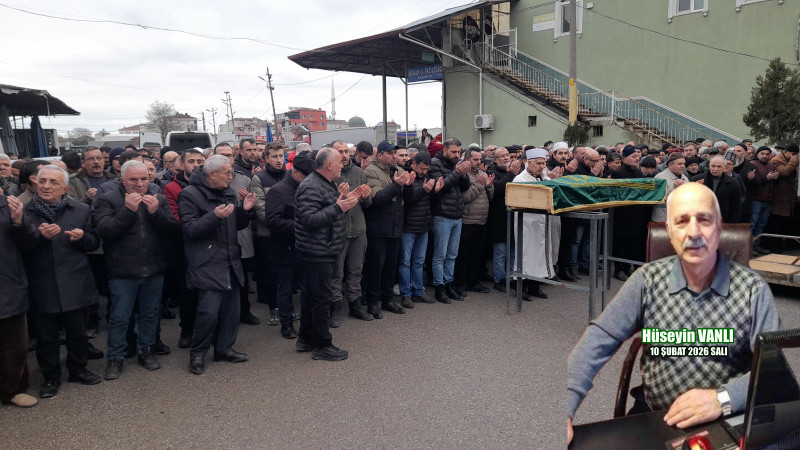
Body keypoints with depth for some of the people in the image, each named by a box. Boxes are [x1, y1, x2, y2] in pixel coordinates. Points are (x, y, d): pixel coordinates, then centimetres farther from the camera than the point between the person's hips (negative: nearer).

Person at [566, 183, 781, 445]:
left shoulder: (753, 289, -7)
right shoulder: (646, 280, -6)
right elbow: (598, 340, -10)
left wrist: (723, 398, -28)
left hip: (726, 422, 1)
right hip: (651, 415, -1)